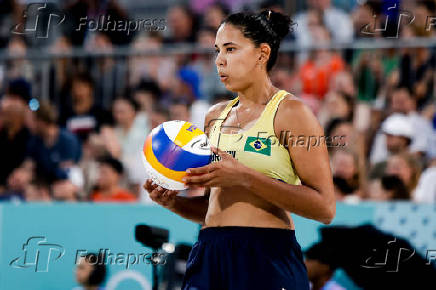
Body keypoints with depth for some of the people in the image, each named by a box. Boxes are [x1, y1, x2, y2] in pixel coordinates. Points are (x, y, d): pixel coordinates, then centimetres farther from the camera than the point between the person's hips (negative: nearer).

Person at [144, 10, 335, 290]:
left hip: (268, 259, -6)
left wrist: (246, 177, -18)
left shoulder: (290, 112, -3)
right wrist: (173, 202, 4)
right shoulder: (215, 116, 17)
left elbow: (324, 207, -12)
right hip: (209, 256, 6)